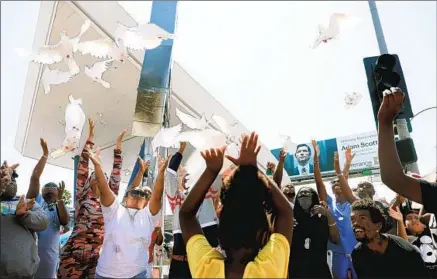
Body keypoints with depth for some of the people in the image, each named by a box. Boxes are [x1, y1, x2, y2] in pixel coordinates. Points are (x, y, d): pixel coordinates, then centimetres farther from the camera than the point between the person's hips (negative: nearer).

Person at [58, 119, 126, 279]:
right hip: (74, 256, -2)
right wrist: (91, 136, 0)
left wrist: (118, 144, 8)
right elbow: (83, 166, 0)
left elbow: (116, 172, 8)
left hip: (100, 258, 3)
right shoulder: (82, 196, 4)